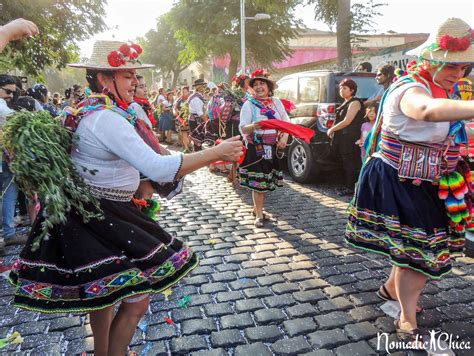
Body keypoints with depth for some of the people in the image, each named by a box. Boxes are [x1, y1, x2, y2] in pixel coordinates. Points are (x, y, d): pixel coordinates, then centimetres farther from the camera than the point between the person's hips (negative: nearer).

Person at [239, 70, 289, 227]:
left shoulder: (276, 101, 7)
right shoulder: (249, 104, -5)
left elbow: (286, 121, 8)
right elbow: (242, 128, -11)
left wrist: (284, 138, -9)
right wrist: (253, 126, -33)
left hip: (273, 148, 5)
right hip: (255, 148, -4)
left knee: (267, 181, 11)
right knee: (258, 181, -4)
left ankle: (257, 208, 29)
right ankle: (259, 214, 8)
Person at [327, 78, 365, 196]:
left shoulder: (355, 103, -10)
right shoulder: (345, 103, 19)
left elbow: (347, 121, -17)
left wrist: (332, 129, -9)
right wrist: (333, 130, 10)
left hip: (350, 139, -9)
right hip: (343, 138, 9)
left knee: (350, 163, -6)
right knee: (345, 163, 12)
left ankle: (350, 188, -1)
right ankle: (347, 185, 20)